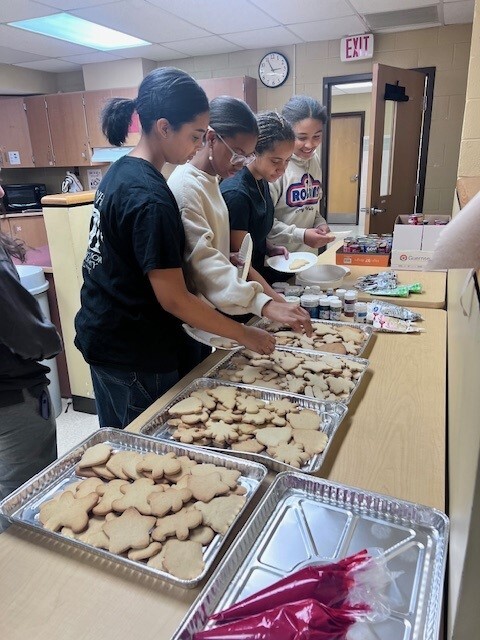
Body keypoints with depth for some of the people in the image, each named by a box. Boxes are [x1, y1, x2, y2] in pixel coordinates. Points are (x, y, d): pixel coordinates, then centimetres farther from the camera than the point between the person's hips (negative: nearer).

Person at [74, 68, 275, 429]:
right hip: (134, 357, -9)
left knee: (118, 444, 25)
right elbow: (173, 299, -24)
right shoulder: (150, 198, -24)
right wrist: (245, 335, -15)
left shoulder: (119, 171, 4)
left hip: (101, 337, 9)